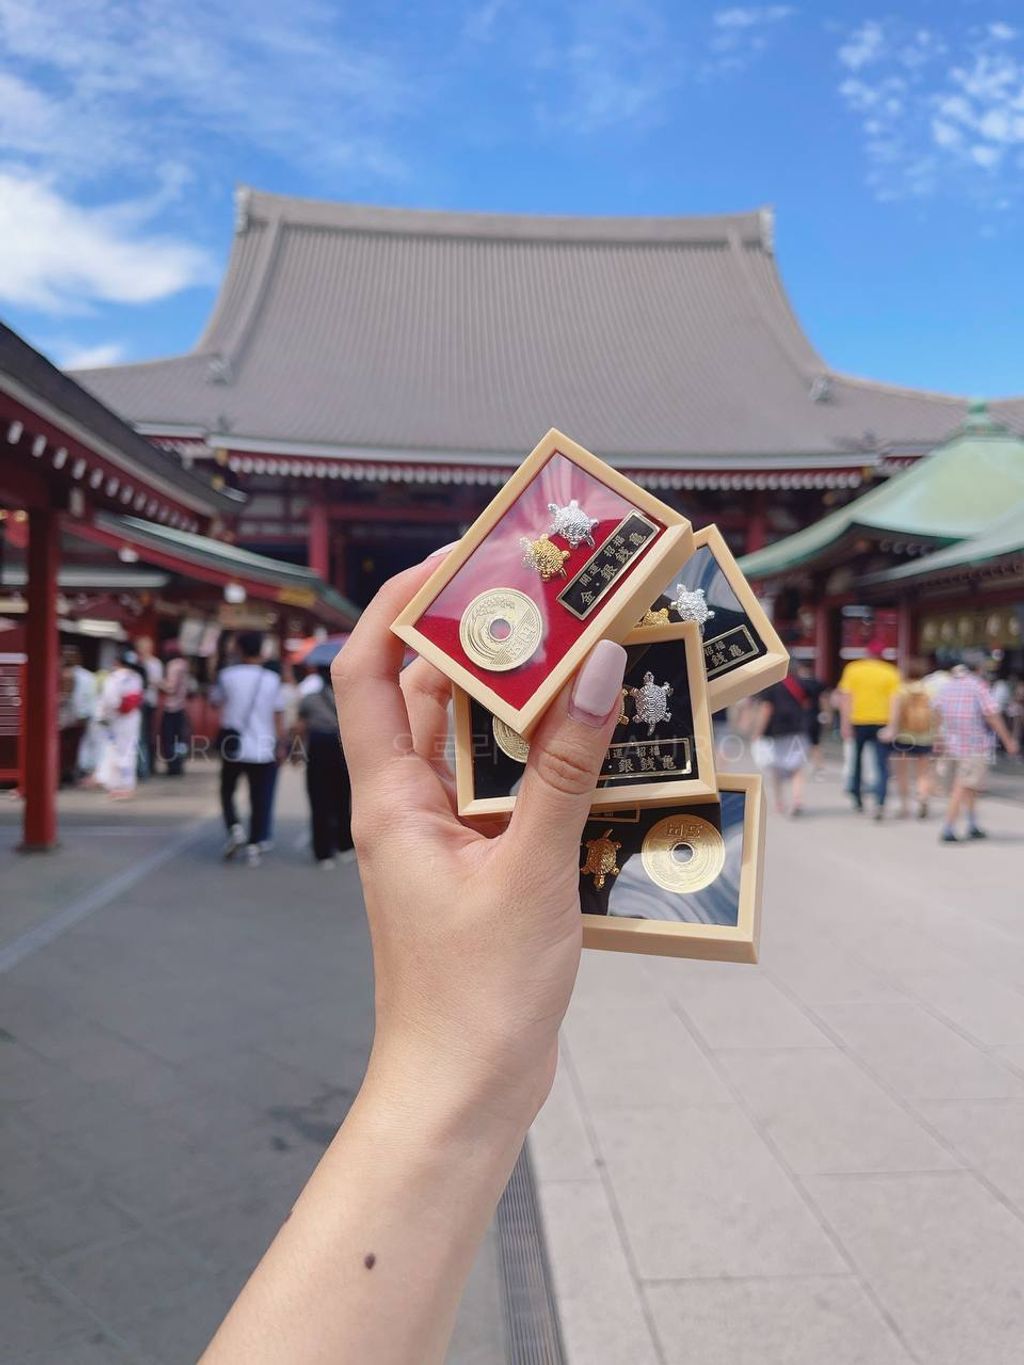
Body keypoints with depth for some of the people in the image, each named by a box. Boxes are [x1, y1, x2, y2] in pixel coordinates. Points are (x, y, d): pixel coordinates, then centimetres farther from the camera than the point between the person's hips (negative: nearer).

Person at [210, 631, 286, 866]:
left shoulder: (227, 675, -4)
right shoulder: (272, 680, -3)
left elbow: (215, 701, 11)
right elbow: (279, 716, -1)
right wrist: (280, 745, 7)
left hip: (233, 746, 0)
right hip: (263, 749, 0)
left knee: (227, 792, 18)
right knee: (260, 800, 8)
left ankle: (234, 827, -4)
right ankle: (255, 845, 7)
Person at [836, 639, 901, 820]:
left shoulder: (852, 669, 2)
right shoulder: (890, 673, 0)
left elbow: (845, 697, -4)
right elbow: (895, 701, -6)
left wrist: (845, 723, -4)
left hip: (857, 721, 1)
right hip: (881, 722, -1)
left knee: (856, 759, 20)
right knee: (881, 765, 0)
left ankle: (857, 798, 27)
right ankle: (880, 803, -15)